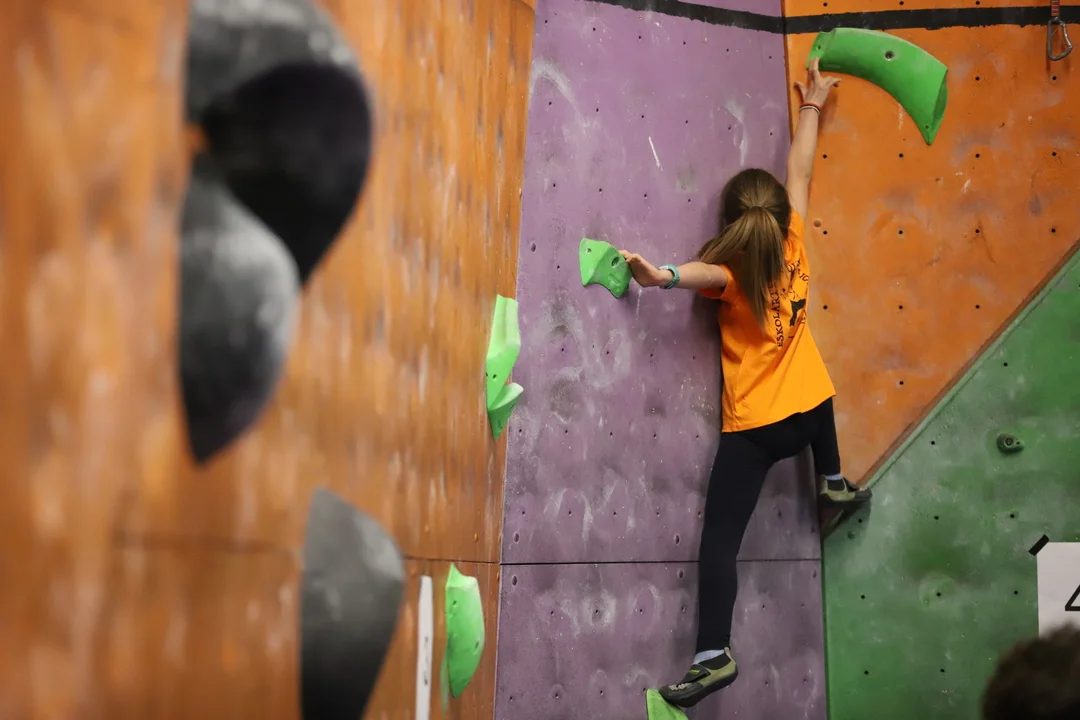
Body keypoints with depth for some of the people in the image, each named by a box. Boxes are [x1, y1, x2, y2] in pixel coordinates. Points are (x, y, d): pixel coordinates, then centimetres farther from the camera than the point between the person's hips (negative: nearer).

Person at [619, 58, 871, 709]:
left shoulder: (732, 274, -11)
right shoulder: (795, 249, -1)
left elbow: (703, 272, -38)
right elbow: (801, 171, 11)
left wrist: (663, 276, -57)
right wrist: (812, 106, 22)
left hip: (752, 428, -4)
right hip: (808, 410, 4)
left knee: (720, 539, -5)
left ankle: (715, 656, -12)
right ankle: (833, 484, 49)